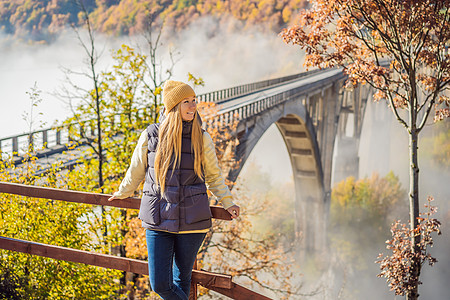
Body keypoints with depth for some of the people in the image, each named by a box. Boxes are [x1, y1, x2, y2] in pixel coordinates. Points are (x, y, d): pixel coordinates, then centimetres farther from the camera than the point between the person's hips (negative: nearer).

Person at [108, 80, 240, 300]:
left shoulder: (202, 138, 0)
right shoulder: (151, 135, -2)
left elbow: (213, 175, 14)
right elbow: (136, 171, 15)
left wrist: (227, 203, 9)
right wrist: (122, 194, 27)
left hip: (191, 221, 0)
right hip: (158, 221, 0)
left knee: (182, 278, 11)